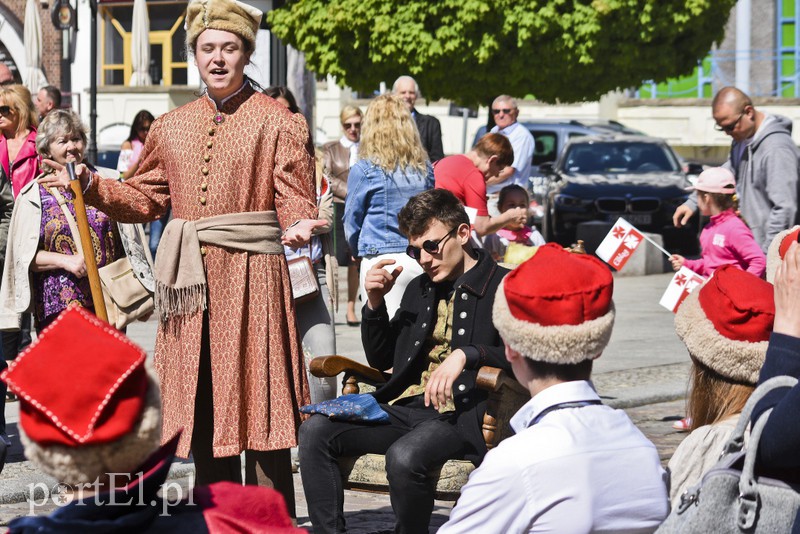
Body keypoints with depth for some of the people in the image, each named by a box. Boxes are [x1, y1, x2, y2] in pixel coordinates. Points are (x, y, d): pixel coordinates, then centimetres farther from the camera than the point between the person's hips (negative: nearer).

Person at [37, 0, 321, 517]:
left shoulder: (280, 124, 0)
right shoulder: (171, 128, 15)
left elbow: (296, 203, -6)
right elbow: (146, 199, 19)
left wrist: (299, 228, -28)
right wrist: (88, 183, 6)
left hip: (253, 277, -5)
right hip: (190, 281, 5)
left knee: (259, 411, -5)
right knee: (204, 415, 9)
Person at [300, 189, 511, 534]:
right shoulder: (419, 289, 23)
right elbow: (381, 359, 27)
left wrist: (465, 355, -26)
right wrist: (375, 303, 11)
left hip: (461, 415, -7)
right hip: (404, 408, 7)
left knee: (404, 456, -38)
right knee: (315, 431, -17)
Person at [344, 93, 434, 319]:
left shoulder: (364, 170, -5)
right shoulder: (424, 167, 6)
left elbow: (351, 224, 4)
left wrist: (362, 251, 22)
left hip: (383, 261, -4)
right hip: (421, 261, 4)